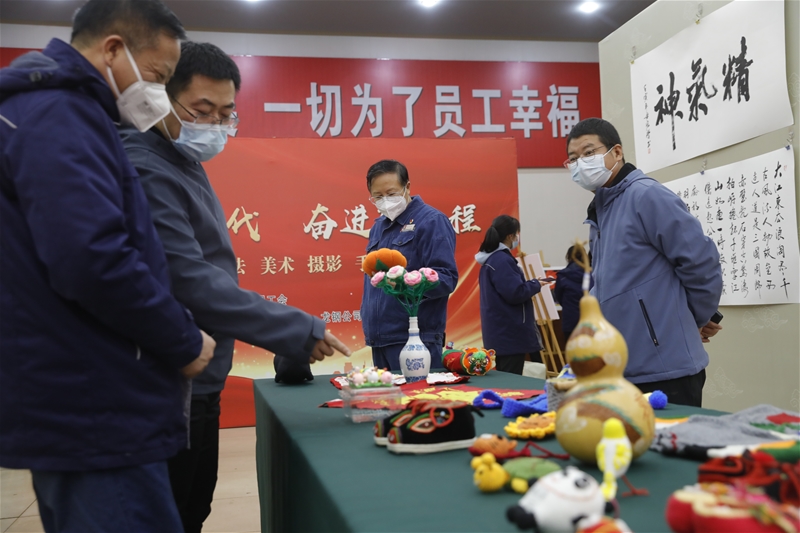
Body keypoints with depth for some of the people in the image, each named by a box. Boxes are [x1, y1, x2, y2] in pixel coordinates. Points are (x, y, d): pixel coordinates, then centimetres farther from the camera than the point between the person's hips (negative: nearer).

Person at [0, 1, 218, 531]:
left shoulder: (47, 110, 18)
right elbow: (93, 260, -27)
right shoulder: (59, 116, -14)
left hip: (76, 407, 10)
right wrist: (185, 342, -12)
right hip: (94, 414, -10)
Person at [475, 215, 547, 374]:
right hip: (509, 332, -10)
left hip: (500, 331, 10)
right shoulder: (502, 260, -18)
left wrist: (530, 284, 14)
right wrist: (536, 285, -6)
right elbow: (516, 293, -22)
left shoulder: (490, 259, 14)